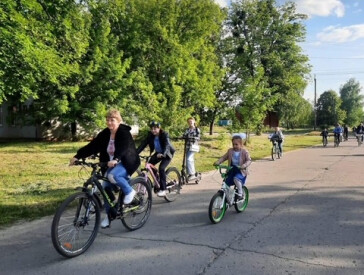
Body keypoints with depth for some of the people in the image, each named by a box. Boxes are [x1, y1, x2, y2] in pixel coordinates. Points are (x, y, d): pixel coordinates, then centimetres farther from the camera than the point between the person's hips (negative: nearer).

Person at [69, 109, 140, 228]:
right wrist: (77, 156, -15)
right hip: (111, 164, 7)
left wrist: (115, 159, -53)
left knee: (113, 176, -35)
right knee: (106, 188, 0)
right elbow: (92, 146, -5)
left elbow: (123, 148, -34)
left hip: (126, 163, -7)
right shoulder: (105, 134, 1)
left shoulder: (124, 133, -17)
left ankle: (129, 191, -9)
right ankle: (109, 215, 17)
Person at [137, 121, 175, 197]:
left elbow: (167, 145, -37)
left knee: (161, 168, -25)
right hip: (158, 153, 6)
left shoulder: (164, 134, -24)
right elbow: (143, 144, -18)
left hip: (167, 154, -6)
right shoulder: (150, 135, -11)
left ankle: (163, 189, -17)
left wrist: (162, 154, -56)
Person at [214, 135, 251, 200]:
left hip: (240, 170, -5)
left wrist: (244, 165, -32)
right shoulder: (230, 151, 6)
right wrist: (218, 162, -9)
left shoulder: (244, 152, -5)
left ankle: (240, 193, -16)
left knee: (236, 179, -34)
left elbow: (249, 160, -12)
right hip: (231, 170, 5)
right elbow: (224, 157, 8)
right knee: (226, 183, -2)